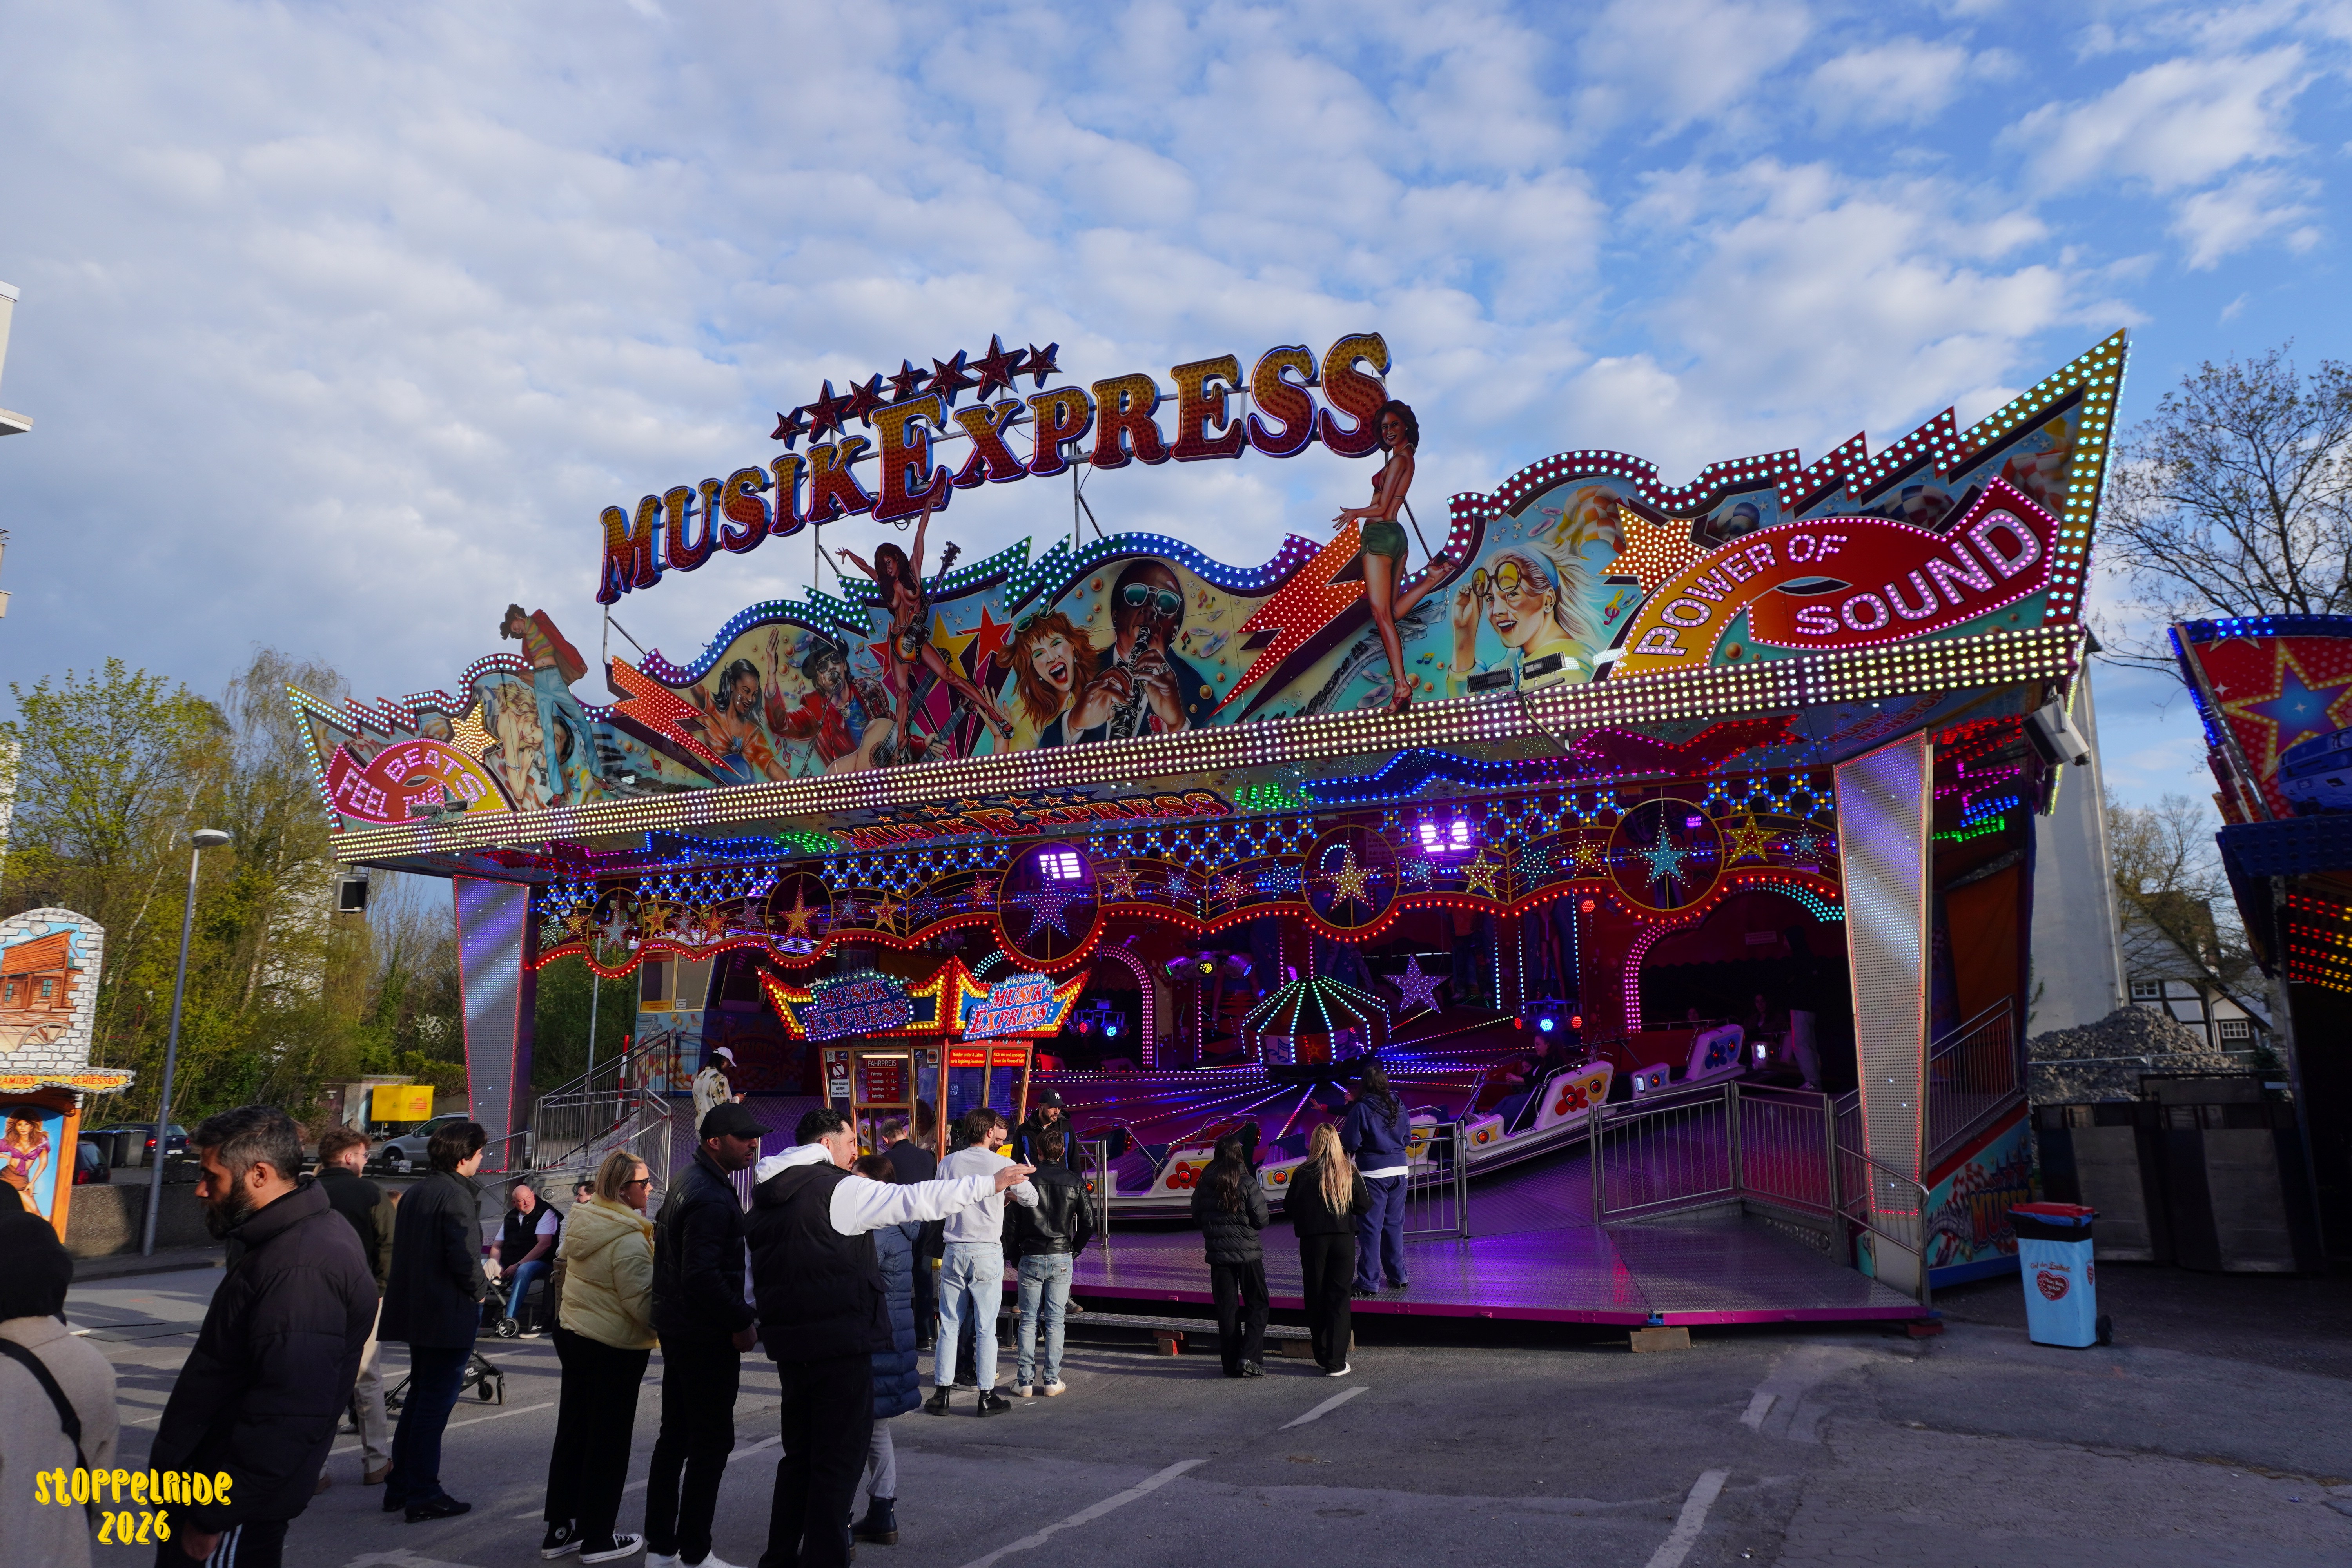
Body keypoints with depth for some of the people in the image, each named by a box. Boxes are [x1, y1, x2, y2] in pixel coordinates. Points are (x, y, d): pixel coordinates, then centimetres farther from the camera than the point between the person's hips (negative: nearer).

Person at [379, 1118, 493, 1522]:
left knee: (420, 1396, 19)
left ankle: (400, 1487, 26)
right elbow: (465, 1257, -24)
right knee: (436, 1401, -1)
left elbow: (401, 1249, 15)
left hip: (416, 1313, 9)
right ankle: (424, 1495, 6)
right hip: (450, 1315, -9)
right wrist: (480, 1291, -6)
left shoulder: (414, 1193, 10)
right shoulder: (457, 1196, -18)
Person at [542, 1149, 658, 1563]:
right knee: (608, 1443, 4)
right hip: (615, 1348, -8)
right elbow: (643, 1305, -24)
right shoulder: (629, 1240, -24)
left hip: (573, 1334, 8)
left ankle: (560, 1529, 26)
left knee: (572, 1433, 17)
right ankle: (597, 1539, 14)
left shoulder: (582, 1221, 2)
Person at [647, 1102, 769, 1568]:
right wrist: (741, 1323, -19)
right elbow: (703, 1276, -30)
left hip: (678, 1330, 10)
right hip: (707, 1337, -10)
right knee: (712, 1442, 0)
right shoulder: (711, 1198, -22)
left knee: (675, 1436, 17)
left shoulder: (689, 1182, 11)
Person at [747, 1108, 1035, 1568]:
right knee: (840, 1456, 1)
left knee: (800, 1453, 21)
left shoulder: (766, 1197, 12)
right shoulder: (841, 1189, -14)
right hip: (839, 1343, -8)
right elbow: (916, 1200, -20)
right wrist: (990, 1183, -16)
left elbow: (755, 1277, 18)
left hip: (790, 1341, 9)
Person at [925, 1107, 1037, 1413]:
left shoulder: (948, 1163, 2)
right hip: (988, 1253, -3)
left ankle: (942, 1393, 14)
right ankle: (987, 1396, 9)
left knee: (949, 1325, 11)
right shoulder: (1003, 1165, -6)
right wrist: (1009, 1193, 26)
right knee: (986, 1328, 4)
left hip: (954, 1251, 3)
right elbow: (1032, 1200, 6)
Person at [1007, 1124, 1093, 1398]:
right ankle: (1051, 1381, 6)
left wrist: (1016, 1255, 7)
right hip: (1062, 1259, 1)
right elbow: (1088, 1221, 1)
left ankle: (1025, 1381, 7)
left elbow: (1014, 1221, -4)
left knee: (1028, 1321, 7)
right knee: (1055, 1321, 6)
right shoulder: (1074, 1181, 0)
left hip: (1030, 1258, -1)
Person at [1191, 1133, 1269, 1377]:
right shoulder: (1247, 1183, -13)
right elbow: (1262, 1220, -9)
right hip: (1248, 1253, -3)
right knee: (1257, 1305, 7)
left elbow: (1197, 1218, 8)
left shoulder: (1204, 1185, -1)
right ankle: (1249, 1357, -7)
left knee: (1226, 1309, 11)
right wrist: (1260, 1198, 8)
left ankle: (1231, 1363, 12)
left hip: (1218, 1254, 3)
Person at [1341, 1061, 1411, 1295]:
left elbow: (1350, 1142, -12)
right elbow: (1407, 1134, 15)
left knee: (1371, 1228, 0)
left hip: (1373, 1172, -5)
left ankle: (1368, 1282, 3)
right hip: (1399, 1170, 5)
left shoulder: (1361, 1108, -12)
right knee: (1395, 1224, 16)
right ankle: (1398, 1276, 23)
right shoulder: (1398, 1105, 4)